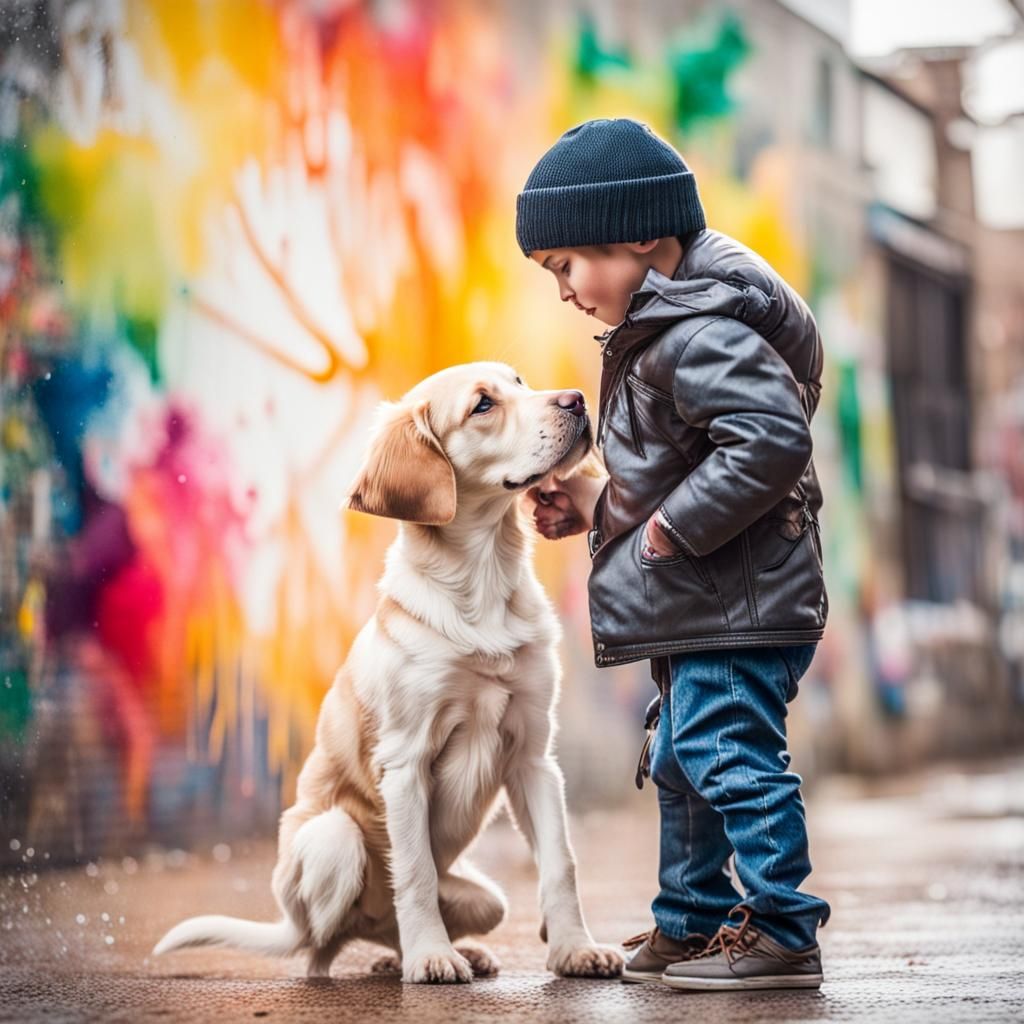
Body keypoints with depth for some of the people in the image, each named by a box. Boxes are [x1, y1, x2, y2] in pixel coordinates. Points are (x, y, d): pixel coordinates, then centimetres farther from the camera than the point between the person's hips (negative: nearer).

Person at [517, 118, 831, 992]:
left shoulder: (697, 331, -20)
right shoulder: (663, 329, 14)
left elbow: (772, 440, -30)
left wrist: (670, 525, -24)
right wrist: (600, 503, 15)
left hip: (738, 603, -12)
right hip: (698, 607, 12)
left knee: (731, 756, -9)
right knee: (682, 765, 18)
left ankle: (781, 931, -2)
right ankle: (691, 925, 29)